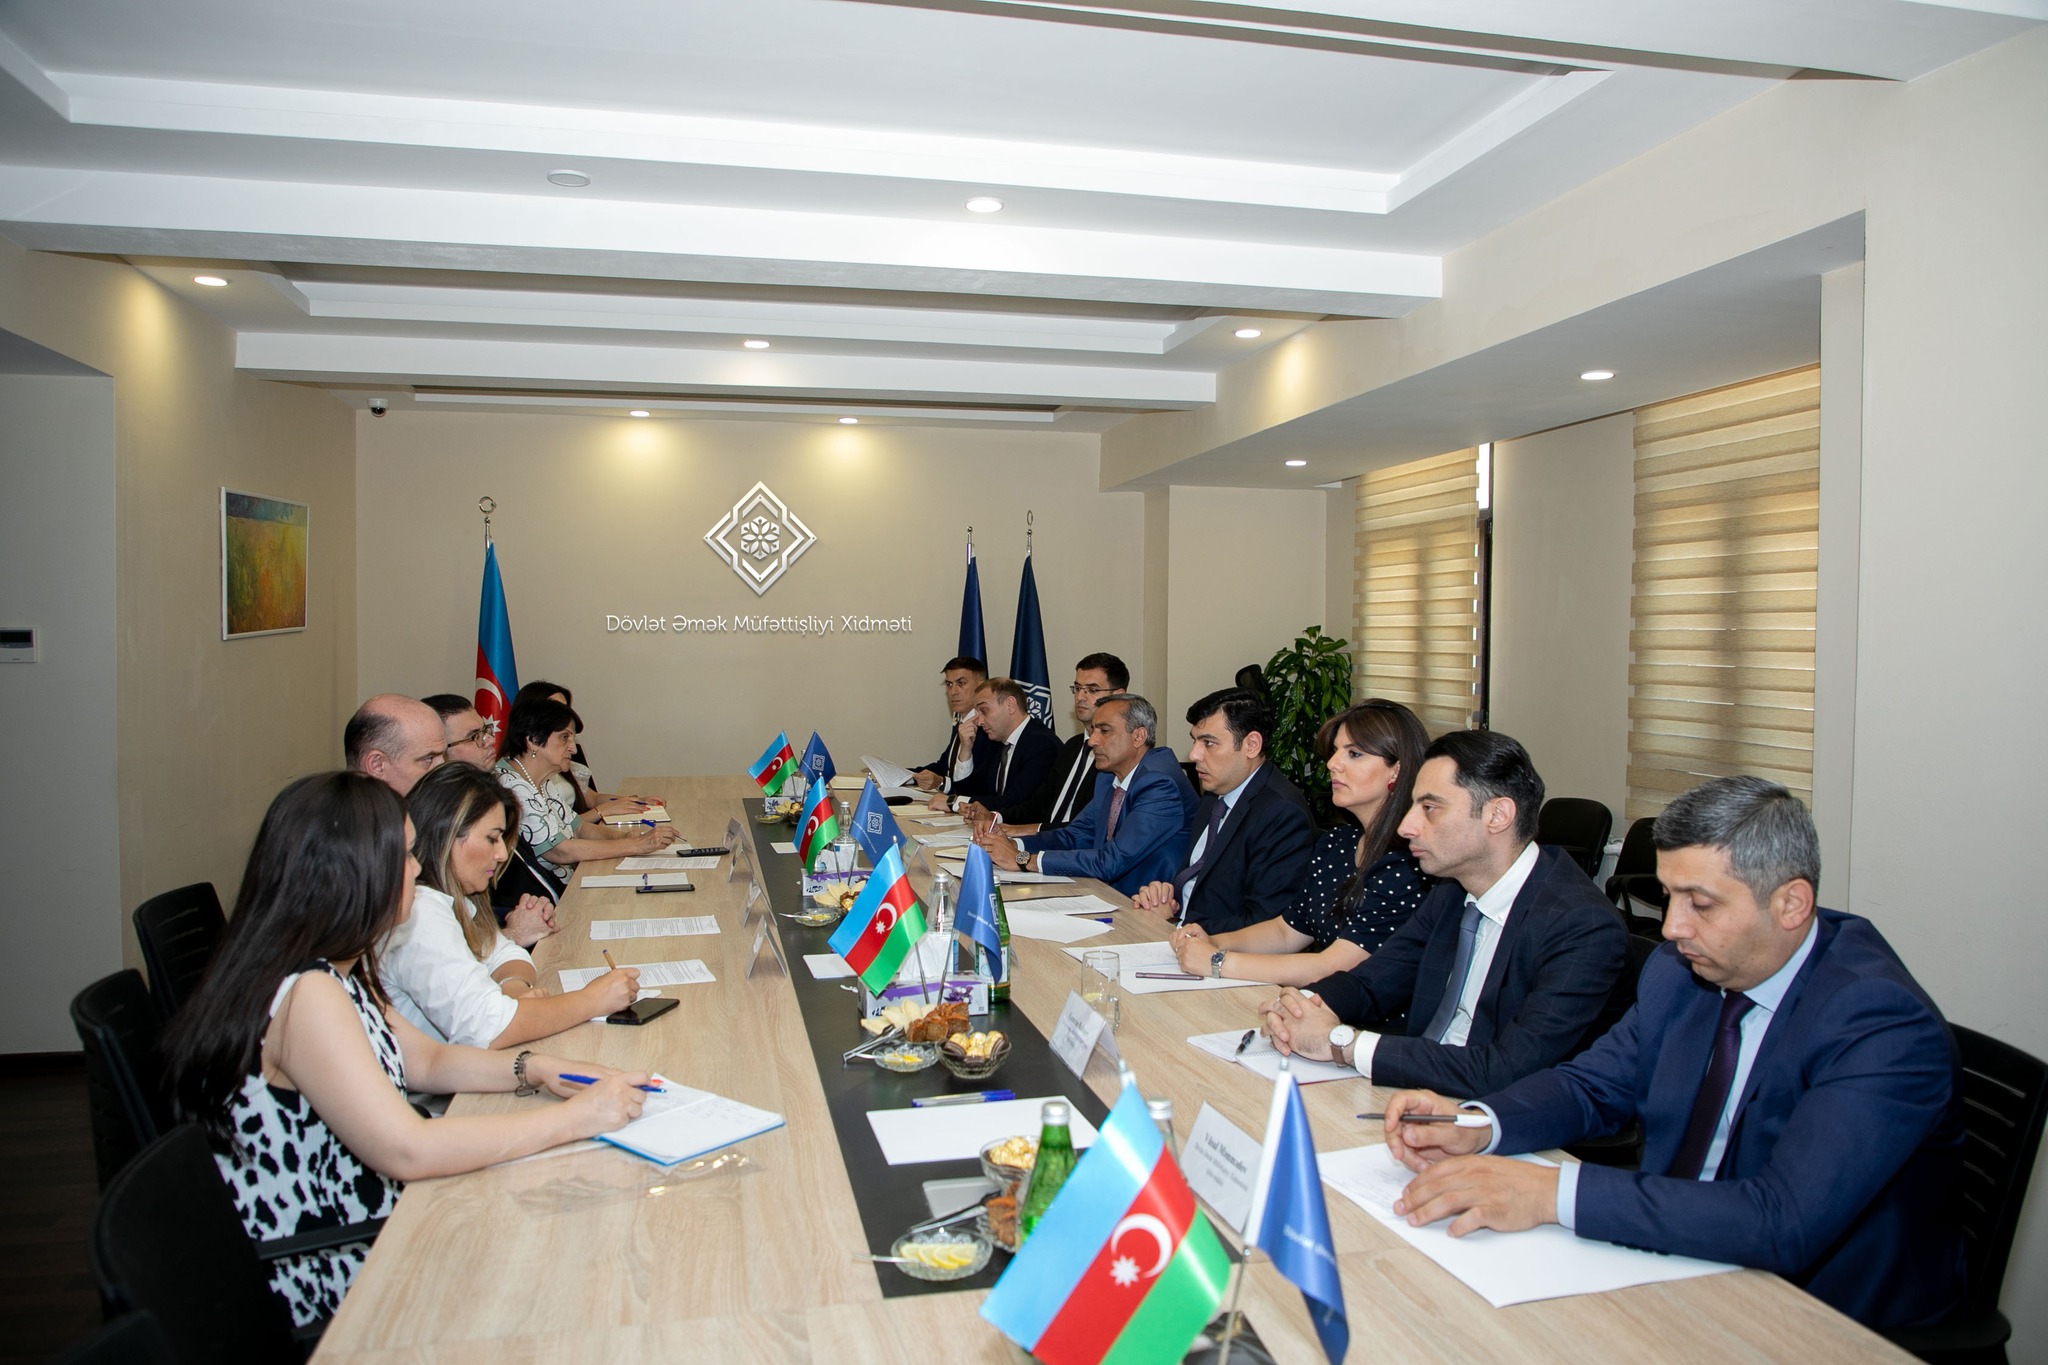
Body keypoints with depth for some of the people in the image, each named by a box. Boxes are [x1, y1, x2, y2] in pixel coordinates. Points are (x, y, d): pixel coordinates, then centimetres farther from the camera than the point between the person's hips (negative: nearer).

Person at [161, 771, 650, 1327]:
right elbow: (408, 1150, -31)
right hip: (330, 1279, -8)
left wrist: (537, 1069, -4)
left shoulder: (335, 970, 2)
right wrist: (575, 1117, -24)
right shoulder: (304, 995, -28)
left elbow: (425, 1059, 13)